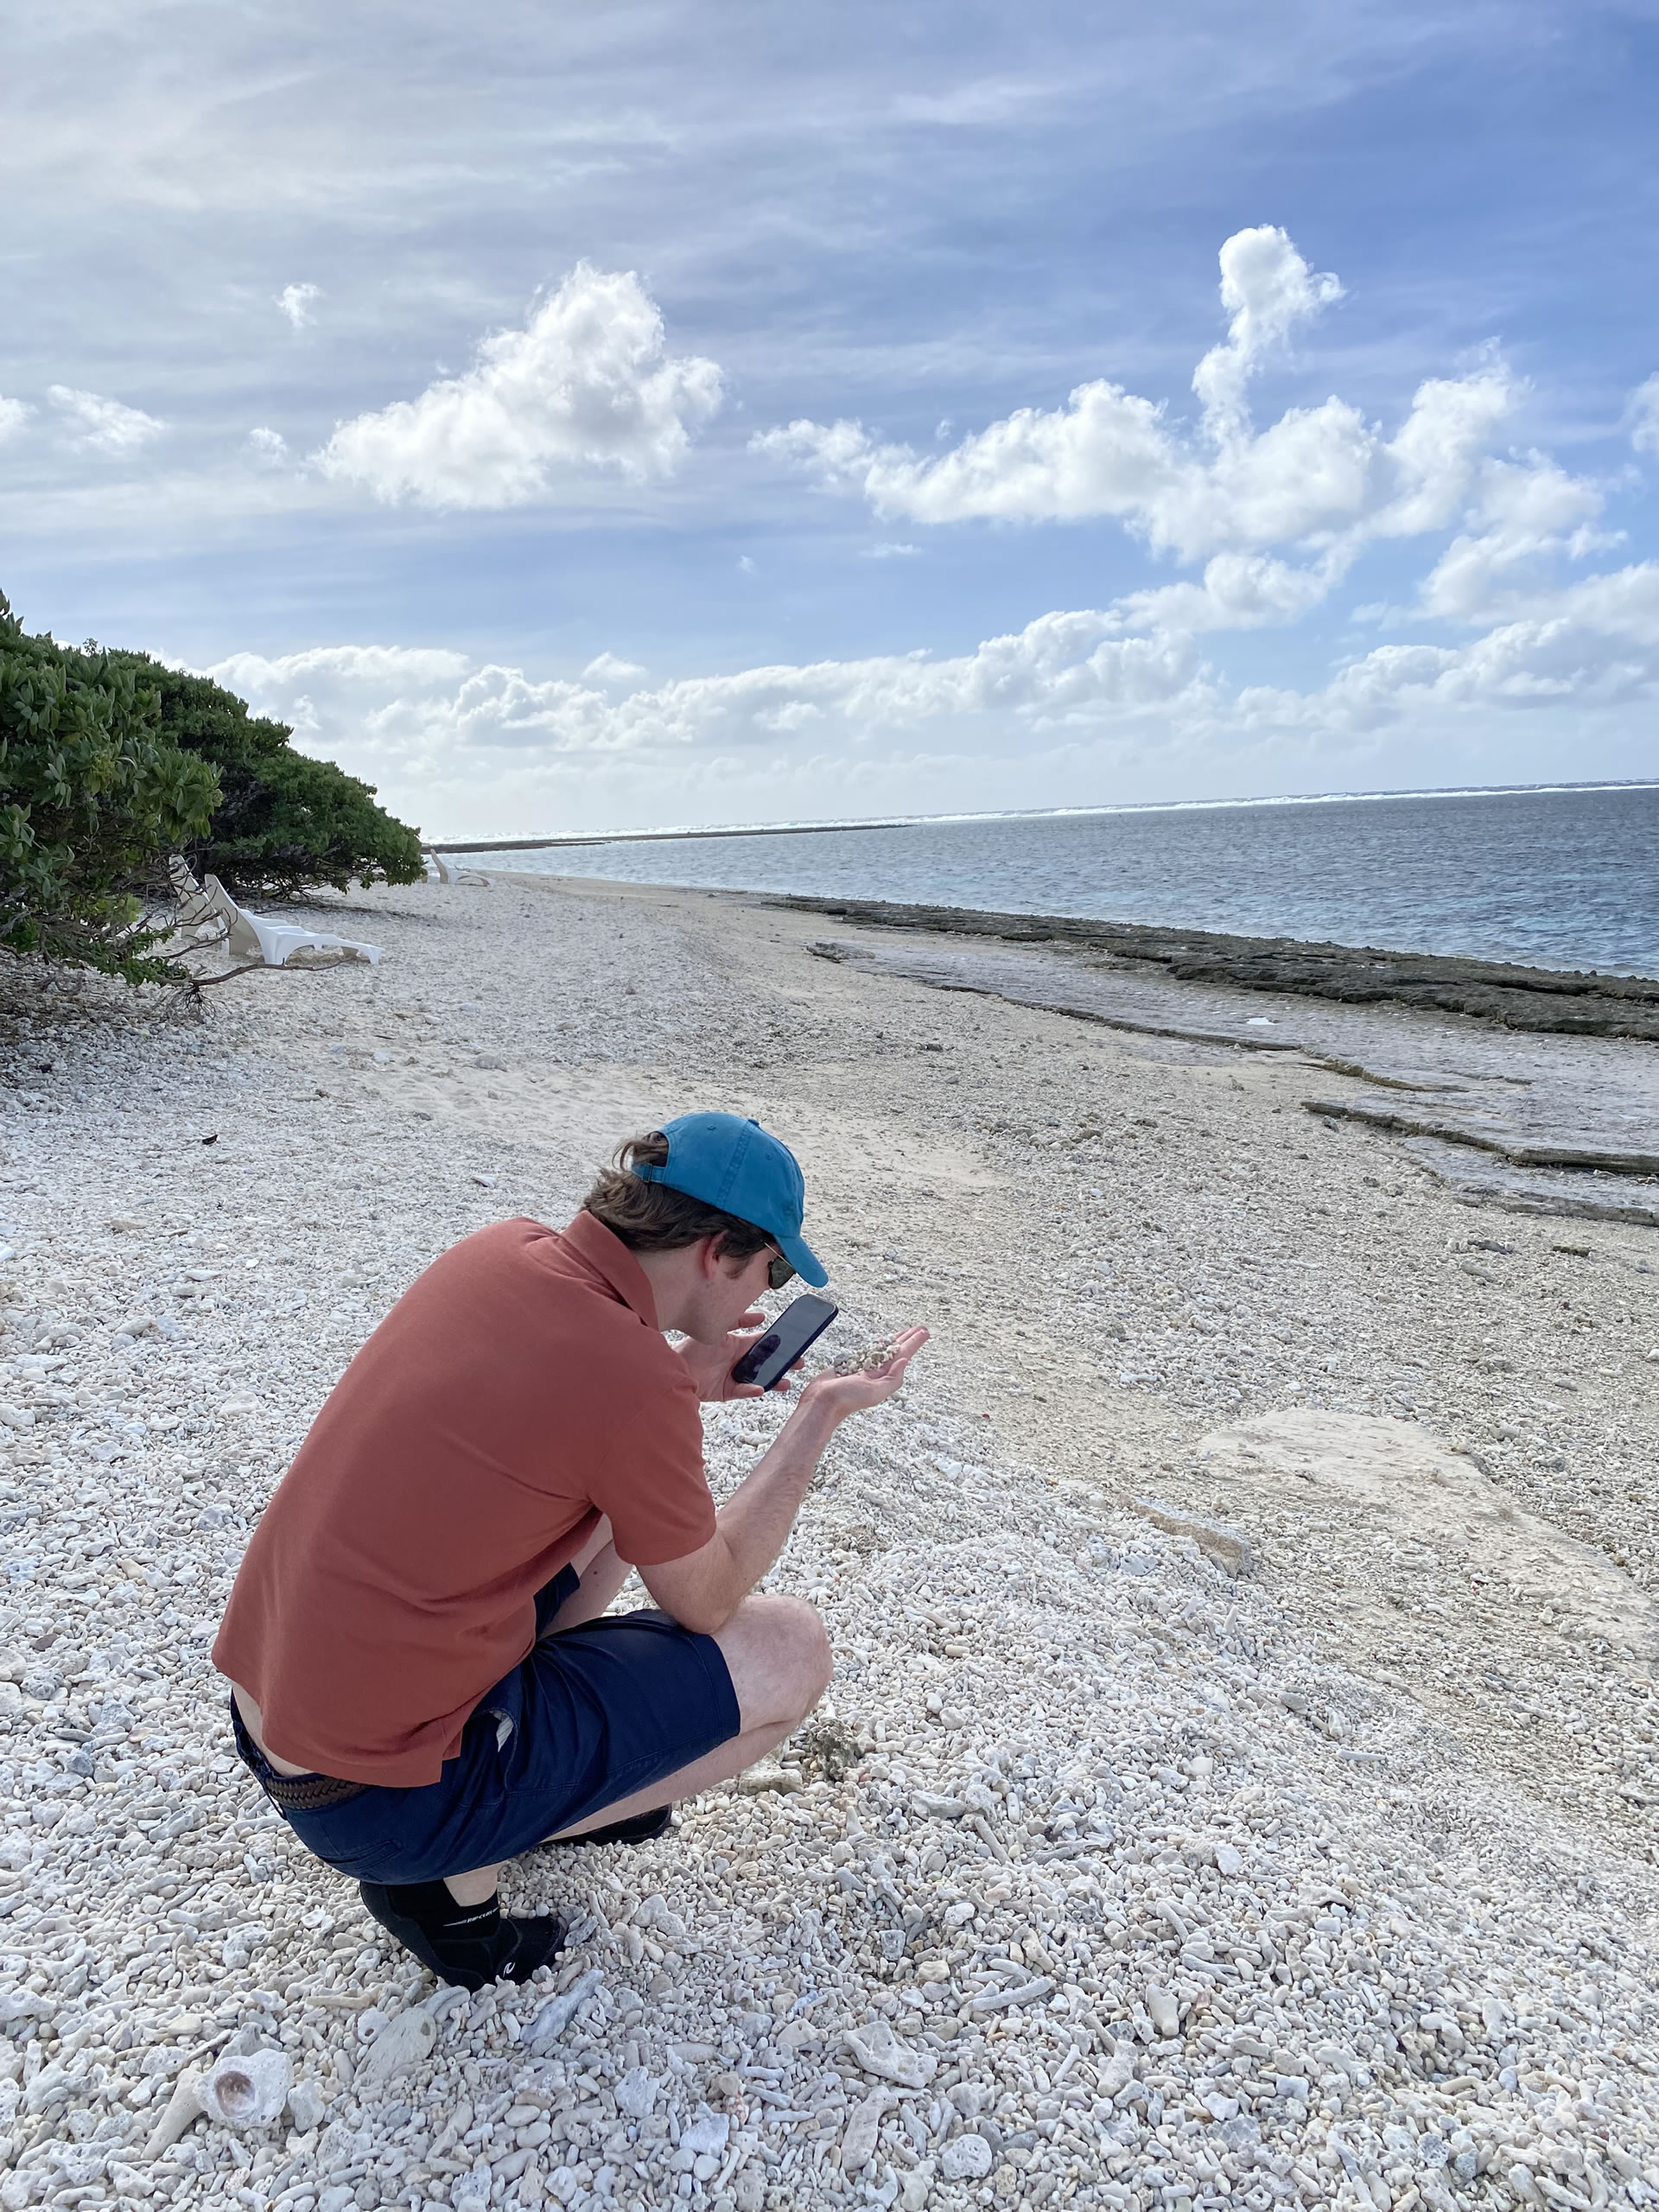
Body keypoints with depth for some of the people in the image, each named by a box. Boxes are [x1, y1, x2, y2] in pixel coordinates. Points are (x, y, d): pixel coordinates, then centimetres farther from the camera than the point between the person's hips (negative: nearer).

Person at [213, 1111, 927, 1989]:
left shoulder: (502, 1249, -3)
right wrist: (820, 1415, -1)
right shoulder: (637, 1385, -25)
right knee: (791, 1651, -3)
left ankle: (536, 1772, 17)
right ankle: (453, 1875, 4)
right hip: (373, 1804, -8)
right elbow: (705, 1603, -7)